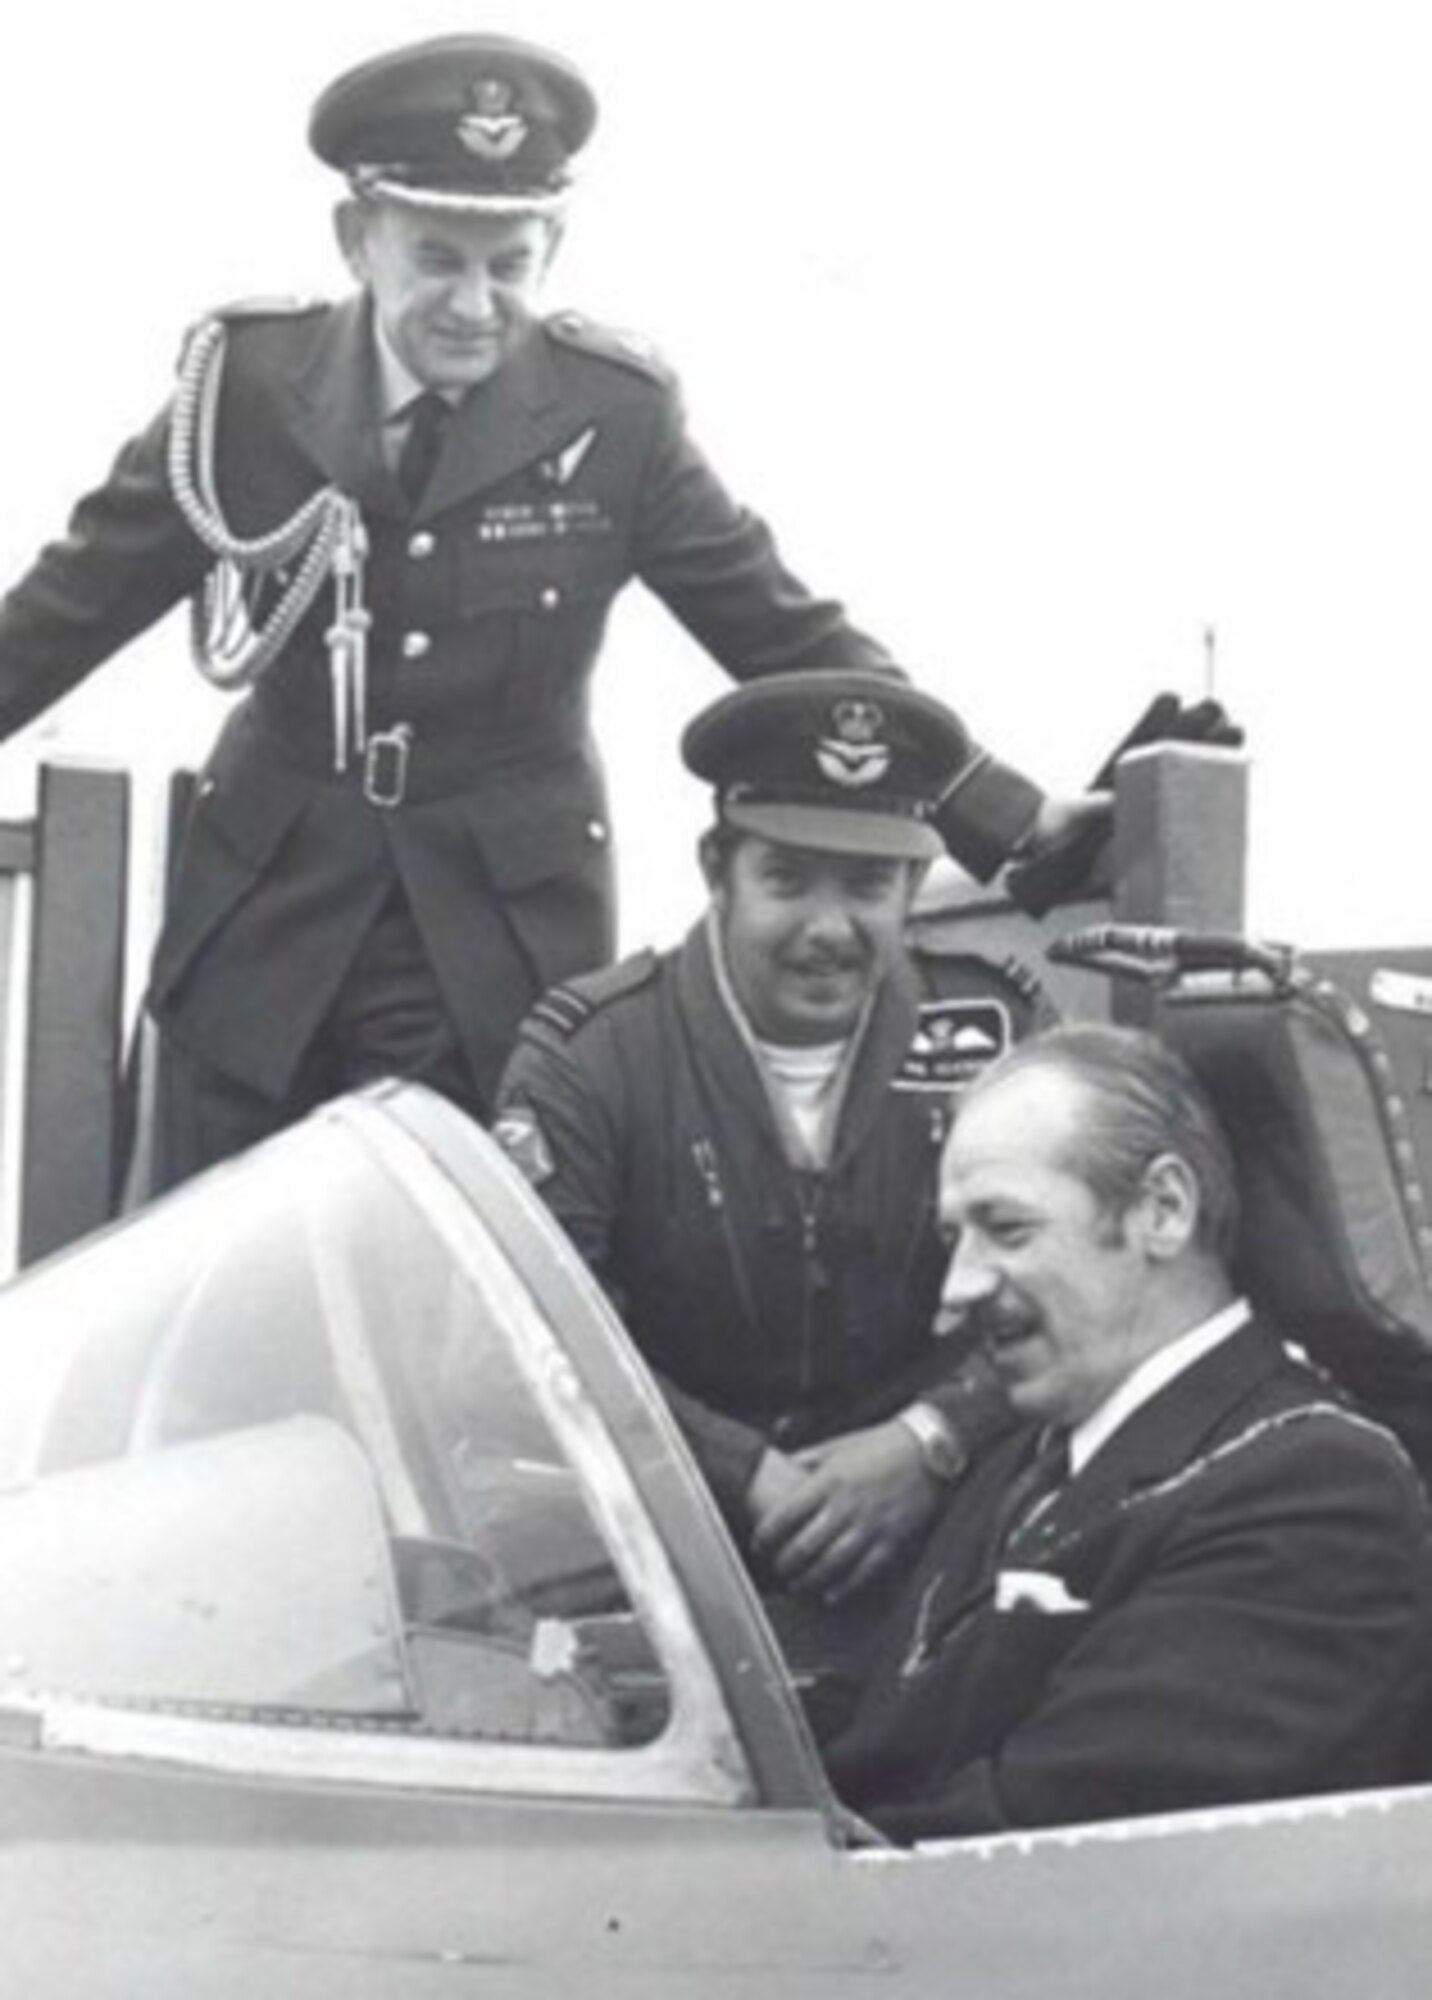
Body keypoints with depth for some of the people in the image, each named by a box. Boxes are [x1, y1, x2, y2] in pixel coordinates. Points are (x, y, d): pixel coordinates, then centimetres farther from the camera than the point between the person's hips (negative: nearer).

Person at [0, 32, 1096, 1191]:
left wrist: (1008, 823, -9)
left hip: (502, 936, -1)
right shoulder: (249, 381, -6)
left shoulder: (615, 414, -9)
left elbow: (790, 639, -3)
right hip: (264, 917, 2)